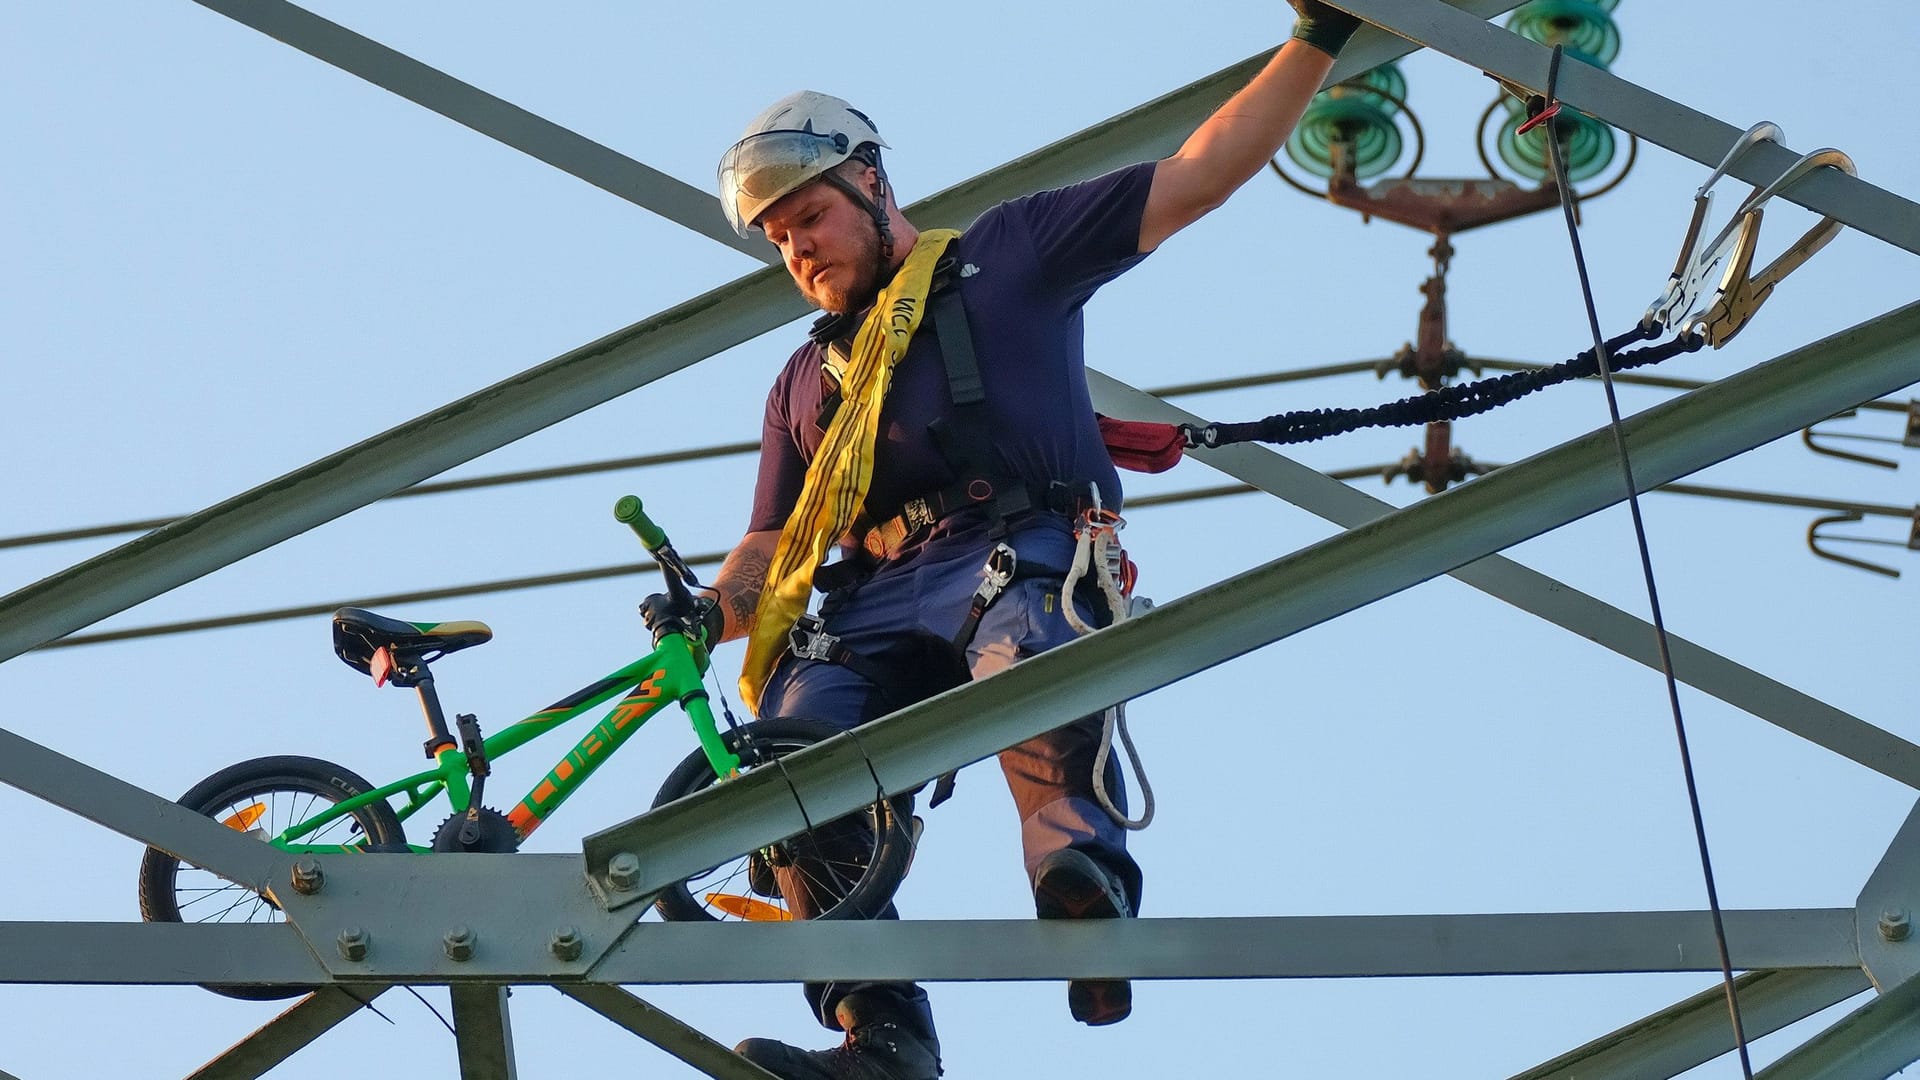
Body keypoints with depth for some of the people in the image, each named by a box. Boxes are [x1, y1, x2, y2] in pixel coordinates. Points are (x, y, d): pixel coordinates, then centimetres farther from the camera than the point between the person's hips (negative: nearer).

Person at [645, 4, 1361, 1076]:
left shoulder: (1004, 254, 20)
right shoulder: (807, 380, 35)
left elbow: (1198, 177, 16)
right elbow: (770, 546, 30)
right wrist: (712, 611, 7)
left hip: (1019, 554, -4)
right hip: (867, 603, 4)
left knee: (1025, 643, -41)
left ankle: (1084, 875, -43)